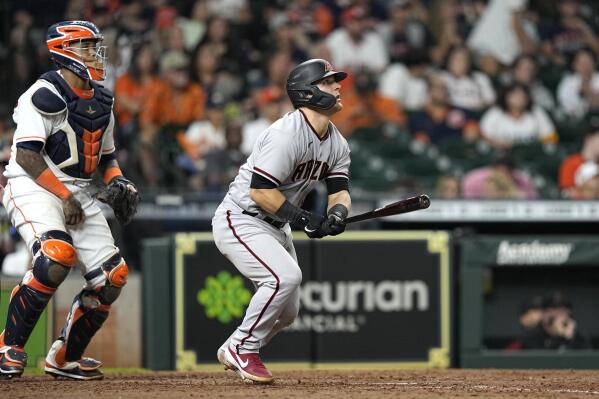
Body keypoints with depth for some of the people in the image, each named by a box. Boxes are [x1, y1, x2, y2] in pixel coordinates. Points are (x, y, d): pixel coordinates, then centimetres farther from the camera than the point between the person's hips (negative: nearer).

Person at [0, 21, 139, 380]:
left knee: (112, 276, -1)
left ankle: (65, 358, 14)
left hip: (78, 194, 8)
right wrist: (64, 196, -20)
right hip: (33, 188, -8)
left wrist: (117, 181, 3)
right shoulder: (45, 95, -13)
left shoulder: (101, 101, 14)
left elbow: (107, 156, 25)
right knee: (57, 255, -33)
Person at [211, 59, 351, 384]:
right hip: (239, 220, -9)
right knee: (285, 276, -28)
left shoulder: (337, 143, 4)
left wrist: (337, 215, -22)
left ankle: (234, 352, 28)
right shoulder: (287, 134, -25)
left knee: (287, 311, 8)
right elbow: (260, 190, -28)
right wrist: (303, 219, -29)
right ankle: (242, 348, -13)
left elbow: (339, 189, 0)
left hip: (275, 226, 9)